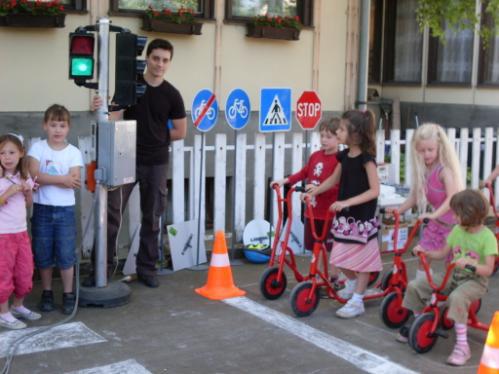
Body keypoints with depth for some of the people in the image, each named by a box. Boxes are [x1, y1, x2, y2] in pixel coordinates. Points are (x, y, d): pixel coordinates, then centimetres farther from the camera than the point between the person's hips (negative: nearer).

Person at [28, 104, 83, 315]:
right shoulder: (37, 148, -2)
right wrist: (62, 179, -18)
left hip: (65, 210, -1)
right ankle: (47, 293, 24)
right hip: (42, 209, 1)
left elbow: (74, 181, -13)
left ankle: (68, 294, 15)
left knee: (66, 255, 2)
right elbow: (34, 175, -15)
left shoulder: (74, 152, -2)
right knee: (43, 255, 9)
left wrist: (46, 178, -16)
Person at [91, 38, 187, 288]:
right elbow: (115, 118, -9)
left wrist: (156, 138, 2)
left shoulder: (172, 95, 0)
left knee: (152, 217, 9)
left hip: (156, 163, 1)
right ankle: (102, 265, 6)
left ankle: (147, 267, 20)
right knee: (112, 213, -3)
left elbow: (180, 132, 6)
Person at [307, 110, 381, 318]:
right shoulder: (344, 156, 3)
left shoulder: (366, 158, -17)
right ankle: (351, 283, 40)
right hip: (344, 215, 7)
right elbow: (334, 180, 19)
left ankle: (357, 301, 12)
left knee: (362, 258, 4)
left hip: (362, 217, -7)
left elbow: (374, 190, -22)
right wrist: (312, 192, 12)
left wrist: (347, 202, -28)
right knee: (340, 257, 13)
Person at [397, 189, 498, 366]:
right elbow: (442, 253, 11)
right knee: (415, 285, -6)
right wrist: (425, 252, -5)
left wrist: (469, 264, -35)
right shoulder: (457, 230, 4)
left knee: (457, 298, -40)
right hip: (453, 276, 6)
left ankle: (462, 346, -31)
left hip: (475, 280, -6)